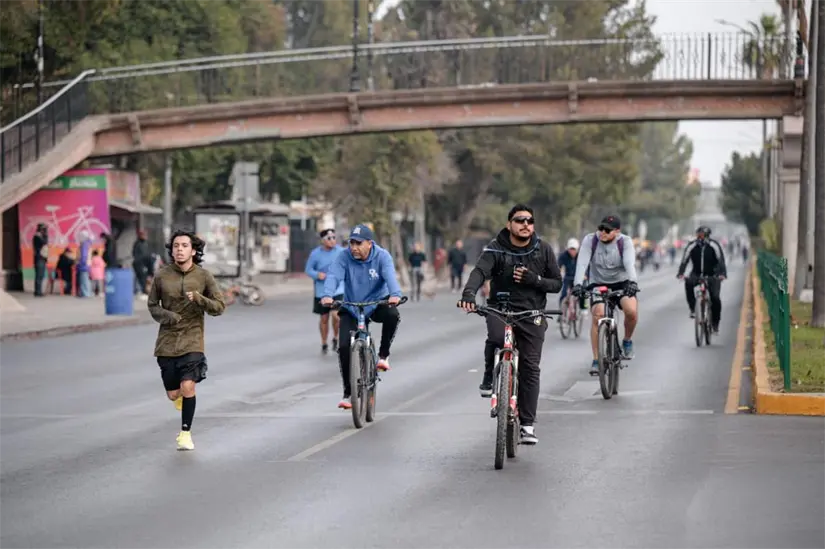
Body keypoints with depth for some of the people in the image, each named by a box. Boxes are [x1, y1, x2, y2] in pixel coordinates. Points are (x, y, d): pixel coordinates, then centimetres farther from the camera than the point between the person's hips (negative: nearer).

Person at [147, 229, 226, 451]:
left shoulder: (204, 276, -3)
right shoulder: (161, 276, -2)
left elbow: (219, 307, -1)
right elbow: (152, 305, 10)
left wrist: (199, 299, -19)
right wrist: (166, 316, -10)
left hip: (192, 342, -2)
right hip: (167, 342, 2)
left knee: (187, 387, -17)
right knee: (173, 394, 5)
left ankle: (186, 433, 0)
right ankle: (183, 396, 43)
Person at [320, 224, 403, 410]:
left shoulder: (382, 256, -15)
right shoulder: (344, 257, -13)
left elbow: (390, 276, -31)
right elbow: (333, 276, -27)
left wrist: (395, 294, -52)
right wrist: (327, 295, -48)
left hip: (377, 304, -1)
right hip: (351, 309, 1)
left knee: (392, 314, -35)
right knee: (344, 347, -13)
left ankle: (383, 355, -11)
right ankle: (347, 393, 1)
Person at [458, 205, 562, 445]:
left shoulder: (543, 250, 1)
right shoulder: (496, 249, -6)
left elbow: (557, 283, 4)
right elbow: (480, 271, -23)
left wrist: (534, 280, -16)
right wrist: (468, 293, -44)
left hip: (532, 313, 2)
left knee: (530, 367, -2)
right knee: (495, 338, -34)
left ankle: (527, 424, 6)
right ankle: (489, 378, -5)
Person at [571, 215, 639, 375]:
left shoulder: (625, 242, -13)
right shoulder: (590, 240, -13)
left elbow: (629, 263, -29)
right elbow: (582, 263, -24)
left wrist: (632, 282, -48)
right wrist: (577, 283, -41)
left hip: (621, 283, 0)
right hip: (598, 284, 0)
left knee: (631, 311, -26)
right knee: (597, 317, -20)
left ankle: (627, 340, 5)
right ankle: (596, 360, -11)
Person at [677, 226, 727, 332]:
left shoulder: (714, 245, -14)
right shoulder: (691, 246, -11)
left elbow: (721, 260, -20)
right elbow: (684, 260, -16)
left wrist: (722, 274, -37)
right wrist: (680, 274, -33)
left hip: (712, 275, -1)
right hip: (697, 274, 1)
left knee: (715, 298, -17)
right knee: (688, 283, -33)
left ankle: (715, 323, 0)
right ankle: (693, 308, -20)